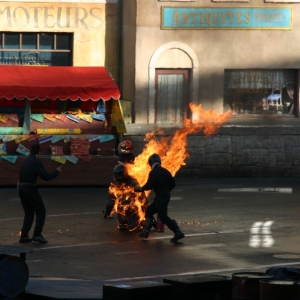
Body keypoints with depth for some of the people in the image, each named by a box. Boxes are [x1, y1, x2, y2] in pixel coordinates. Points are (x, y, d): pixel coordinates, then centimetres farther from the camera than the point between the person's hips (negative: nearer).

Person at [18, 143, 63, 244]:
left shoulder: (25, 161, 15)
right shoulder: (36, 162, -10)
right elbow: (46, 177, -12)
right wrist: (57, 171, 3)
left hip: (21, 188, 8)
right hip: (30, 189, -8)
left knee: (29, 213, 15)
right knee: (41, 211, 2)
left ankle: (24, 236, 7)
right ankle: (37, 234, -7)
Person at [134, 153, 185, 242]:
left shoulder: (153, 172, -15)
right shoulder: (165, 171, 9)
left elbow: (149, 185, -20)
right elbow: (172, 183, 12)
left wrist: (140, 188, -1)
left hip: (161, 197, -9)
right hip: (166, 195, 9)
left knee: (163, 217, -7)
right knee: (149, 211, 20)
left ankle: (178, 233, -14)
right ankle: (145, 231, 24)